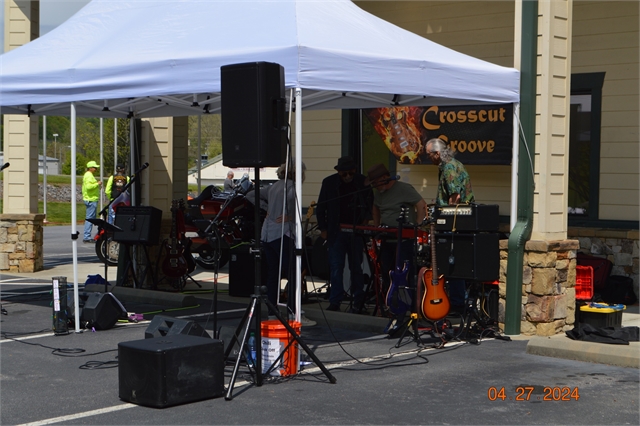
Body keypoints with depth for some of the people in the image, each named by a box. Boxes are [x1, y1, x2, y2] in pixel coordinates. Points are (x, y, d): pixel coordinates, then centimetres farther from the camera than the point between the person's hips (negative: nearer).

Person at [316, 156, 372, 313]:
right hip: (336, 231, 0)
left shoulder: (362, 181, 0)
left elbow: (371, 202, 8)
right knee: (335, 268, -2)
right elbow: (320, 207, 5)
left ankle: (358, 301, 15)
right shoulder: (329, 182, 0)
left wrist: (366, 218, -7)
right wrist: (323, 228, 1)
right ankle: (335, 301, 3)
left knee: (356, 267, 7)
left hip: (356, 231, 0)